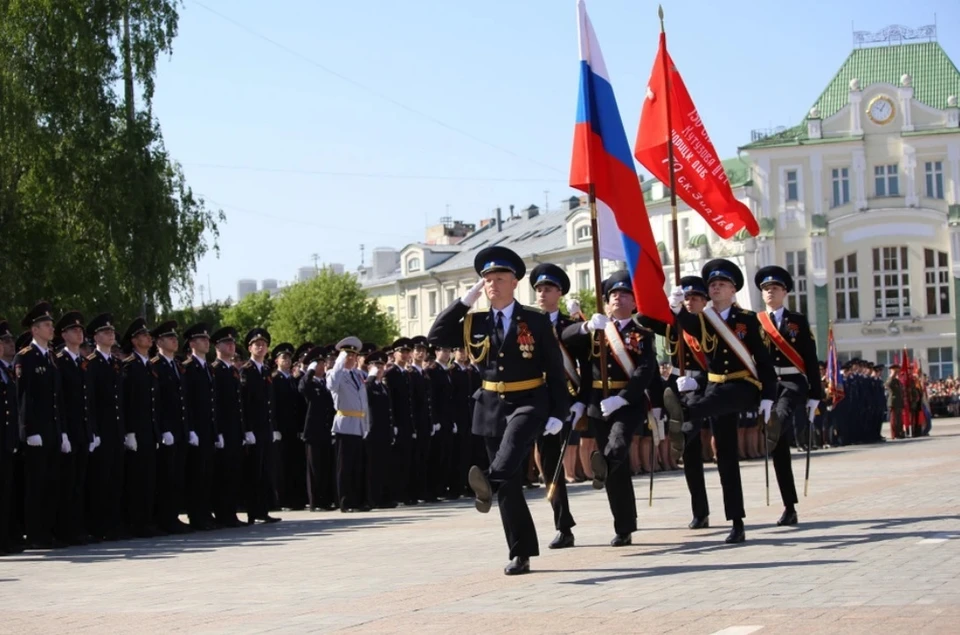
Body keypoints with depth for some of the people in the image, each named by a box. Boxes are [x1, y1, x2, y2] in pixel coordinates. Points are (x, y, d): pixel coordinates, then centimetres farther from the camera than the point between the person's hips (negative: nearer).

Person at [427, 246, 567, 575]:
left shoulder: (537, 322, -2)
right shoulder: (474, 323, 7)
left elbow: (556, 371, -2)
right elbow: (436, 336, -4)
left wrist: (557, 413, -9)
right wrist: (465, 300, -7)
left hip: (529, 403, -3)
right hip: (492, 407, 4)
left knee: (513, 441, -38)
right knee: (509, 485, 4)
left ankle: (488, 482, -62)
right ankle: (521, 554, 9)